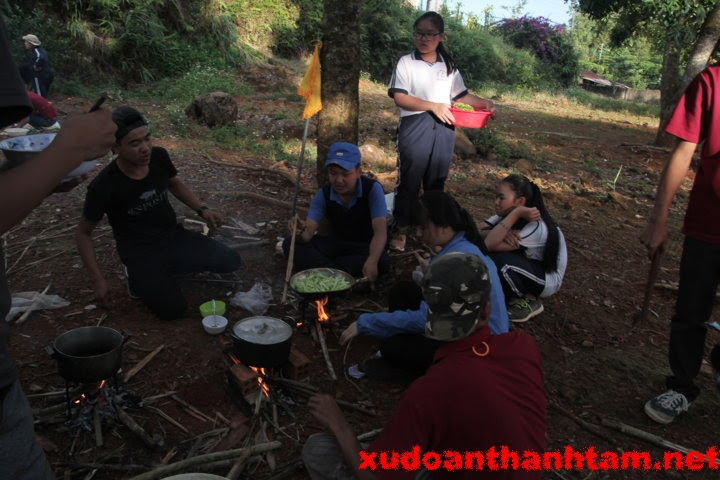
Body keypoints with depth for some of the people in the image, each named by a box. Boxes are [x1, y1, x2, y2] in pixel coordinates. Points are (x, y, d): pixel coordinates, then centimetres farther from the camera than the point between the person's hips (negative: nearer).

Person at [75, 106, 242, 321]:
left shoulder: (158, 156, -10)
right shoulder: (104, 186, -21)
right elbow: (83, 233, -7)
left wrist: (202, 209, -1)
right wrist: (97, 279, -11)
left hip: (174, 237, 5)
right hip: (140, 252, -5)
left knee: (230, 262, -13)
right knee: (173, 309, -21)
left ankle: (169, 268, 11)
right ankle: (138, 277, 9)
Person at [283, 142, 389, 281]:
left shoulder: (372, 189, -21)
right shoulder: (323, 194, -11)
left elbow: (380, 231, -32)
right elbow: (309, 232, -18)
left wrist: (372, 261, -51)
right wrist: (301, 234, -46)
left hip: (366, 247, -3)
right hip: (335, 243, 3)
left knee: (382, 262, -38)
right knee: (290, 244, -17)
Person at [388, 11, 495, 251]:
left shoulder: (449, 65, 12)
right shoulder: (406, 62, -1)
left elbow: (461, 96, 14)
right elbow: (399, 97, -10)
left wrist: (485, 103, -3)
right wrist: (433, 106, -16)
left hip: (443, 130, 4)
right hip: (415, 128, -4)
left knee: (437, 181, 12)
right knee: (409, 180, 1)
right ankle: (400, 229, 13)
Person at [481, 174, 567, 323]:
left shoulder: (536, 226, -32)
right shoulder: (506, 213, -9)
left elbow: (489, 245, -38)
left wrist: (517, 213, -39)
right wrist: (503, 233, -35)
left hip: (548, 279, -7)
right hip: (527, 267, 7)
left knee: (497, 259, -31)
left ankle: (528, 302, -7)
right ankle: (510, 294, 4)